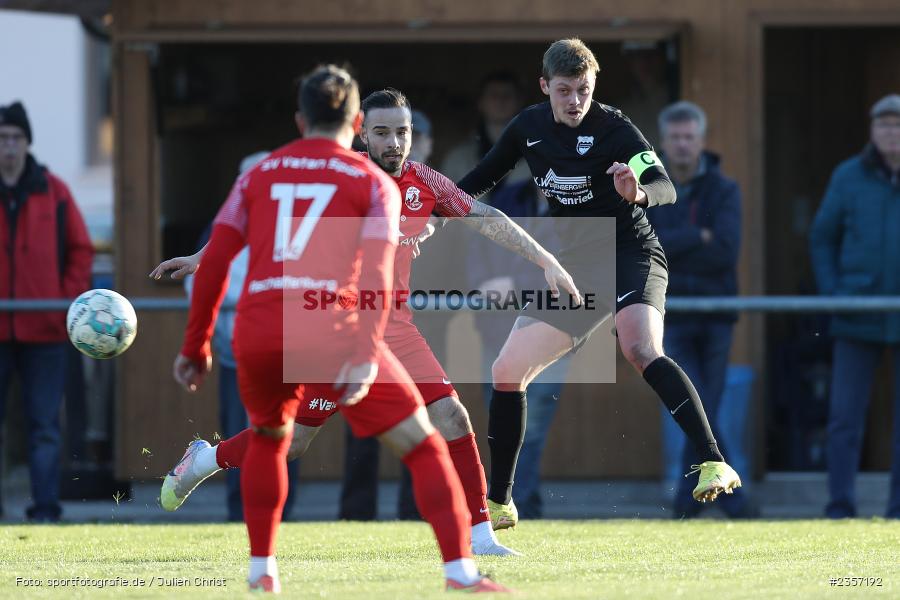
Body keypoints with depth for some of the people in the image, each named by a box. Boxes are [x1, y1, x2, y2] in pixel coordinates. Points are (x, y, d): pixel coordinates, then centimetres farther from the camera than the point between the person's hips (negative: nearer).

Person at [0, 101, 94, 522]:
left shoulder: (53, 191, 5)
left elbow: (81, 250, 10)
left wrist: (69, 300, -1)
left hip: (44, 329, 0)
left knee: (44, 425, 0)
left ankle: (45, 507, 2)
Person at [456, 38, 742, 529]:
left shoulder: (613, 129, -15)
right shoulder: (529, 127, 3)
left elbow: (666, 188, -28)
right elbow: (485, 176, 21)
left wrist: (638, 192, -49)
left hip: (631, 255, -6)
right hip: (572, 268, 6)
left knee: (642, 352, -34)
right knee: (506, 374, 3)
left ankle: (713, 464, -40)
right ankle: (498, 504, 16)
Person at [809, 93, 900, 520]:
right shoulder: (849, 177, 1)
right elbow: (822, 239, 9)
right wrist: (833, 295, -1)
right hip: (858, 320, 0)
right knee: (845, 416, -4)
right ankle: (839, 509, 1)